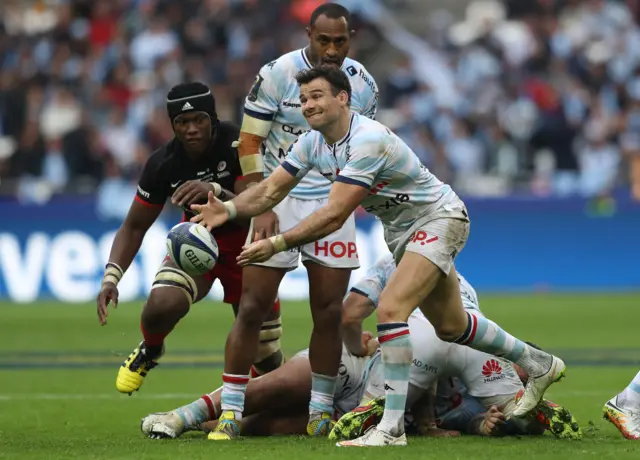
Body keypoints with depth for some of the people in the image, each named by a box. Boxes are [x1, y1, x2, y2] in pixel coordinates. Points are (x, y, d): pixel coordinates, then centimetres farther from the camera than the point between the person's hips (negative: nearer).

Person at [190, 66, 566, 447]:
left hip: (438, 217, -10)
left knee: (391, 309, -26)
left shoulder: (368, 140, -32)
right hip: (402, 229, 10)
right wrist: (228, 209, -25)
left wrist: (276, 244, -38)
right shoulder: (313, 143, -6)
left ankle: (391, 428, -24)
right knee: (450, 326, 18)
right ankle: (539, 365, 40)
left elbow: (334, 215, -36)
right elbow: (271, 190, -7)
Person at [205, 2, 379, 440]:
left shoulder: (363, 85, 0)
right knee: (253, 308, -6)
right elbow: (250, 143, -7)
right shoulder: (278, 74, -11)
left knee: (330, 312, 1)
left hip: (332, 204, 3)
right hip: (279, 201, -3)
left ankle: (321, 411, 13)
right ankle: (230, 412, -2)